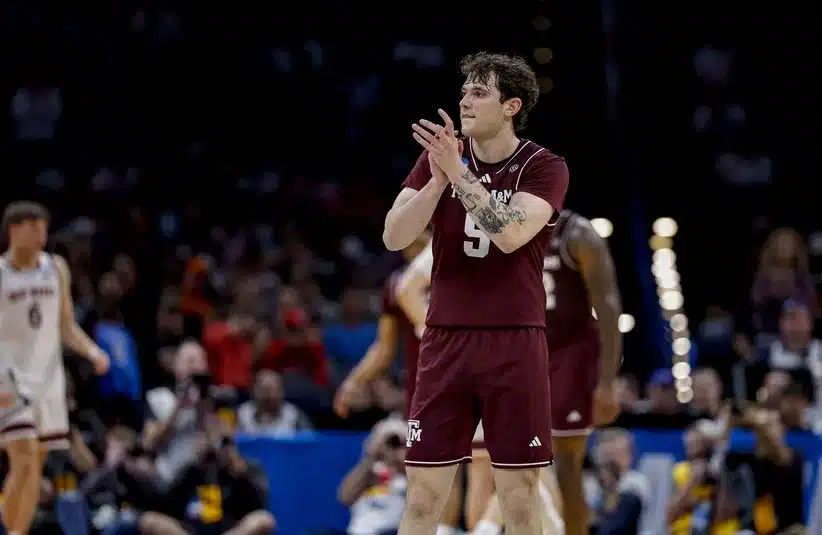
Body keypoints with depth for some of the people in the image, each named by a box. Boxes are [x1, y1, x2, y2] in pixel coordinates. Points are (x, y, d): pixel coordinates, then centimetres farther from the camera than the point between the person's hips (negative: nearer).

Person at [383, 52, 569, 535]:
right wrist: (439, 179, -18)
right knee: (424, 495, 0)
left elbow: (511, 234, -22)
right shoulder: (438, 156, 6)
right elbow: (394, 237, -5)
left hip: (515, 345, -2)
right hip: (446, 340, 3)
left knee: (519, 494, 0)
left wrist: (459, 173, -25)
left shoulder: (545, 167, -5)